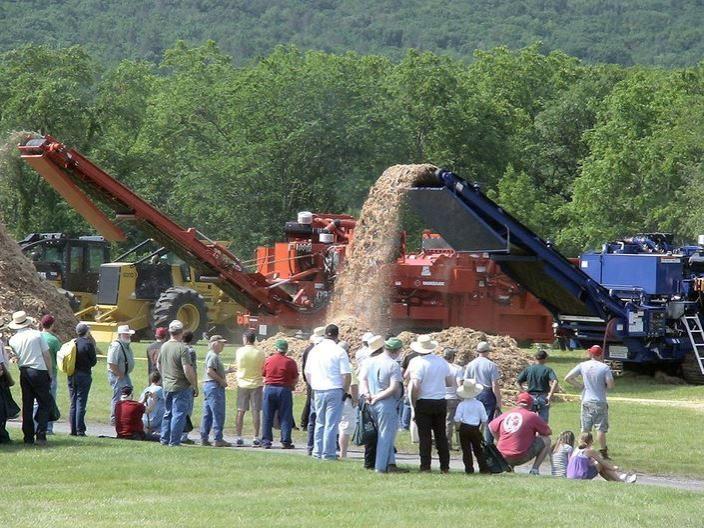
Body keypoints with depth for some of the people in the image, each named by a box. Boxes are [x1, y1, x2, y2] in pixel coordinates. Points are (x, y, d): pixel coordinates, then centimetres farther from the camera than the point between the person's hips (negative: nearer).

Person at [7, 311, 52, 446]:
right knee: (46, 403, 1)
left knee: (27, 405, 10)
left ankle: (28, 437, 10)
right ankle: (40, 435, -10)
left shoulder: (13, 340, 4)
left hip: (24, 373, 4)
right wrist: (50, 373, 5)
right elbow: (47, 355, -3)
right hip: (39, 371, -4)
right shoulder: (37, 334, -5)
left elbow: (16, 358, 8)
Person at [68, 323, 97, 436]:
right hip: (84, 375, -5)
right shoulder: (88, 344, -11)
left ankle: (72, 430, 10)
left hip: (71, 376, 5)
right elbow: (93, 361, -5)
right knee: (81, 402, -3)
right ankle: (80, 430, -6)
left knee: (73, 403, 11)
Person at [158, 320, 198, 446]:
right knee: (179, 414, -2)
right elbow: (188, 371, -21)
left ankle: (164, 439, 20)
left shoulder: (164, 347, 6)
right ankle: (174, 441, -2)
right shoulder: (182, 349, -17)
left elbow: (159, 366, 17)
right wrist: (195, 386, -11)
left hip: (167, 386, 7)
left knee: (168, 414, 17)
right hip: (181, 387, -7)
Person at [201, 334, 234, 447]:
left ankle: (204, 439, 12)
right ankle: (218, 439, -8)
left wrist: (227, 371, 20)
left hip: (208, 386, 11)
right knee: (218, 414, -8)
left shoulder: (212, 355, 19)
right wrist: (221, 380, -17)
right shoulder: (213, 356, -13)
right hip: (215, 387, -11)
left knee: (207, 414, 10)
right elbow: (210, 371, -23)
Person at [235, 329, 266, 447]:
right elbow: (264, 370, -2)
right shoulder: (260, 353, -8)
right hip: (256, 384, -1)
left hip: (242, 385, 1)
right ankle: (256, 438, 0)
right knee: (256, 412, 2)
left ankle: (239, 438, 6)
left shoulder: (239, 351, -6)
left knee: (241, 412, 7)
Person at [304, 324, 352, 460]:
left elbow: (307, 372, 15)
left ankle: (317, 452, 15)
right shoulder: (339, 352, -9)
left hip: (317, 391, 5)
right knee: (331, 423, -1)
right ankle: (328, 453, -1)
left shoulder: (314, 350, 8)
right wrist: (345, 390, 2)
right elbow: (346, 375, -12)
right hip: (334, 390, -5)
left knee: (319, 422, 15)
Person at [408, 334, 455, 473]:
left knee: (424, 436, 1)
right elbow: (452, 383, 9)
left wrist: (413, 404, -7)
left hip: (424, 403, -5)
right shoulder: (442, 361, 4)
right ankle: (445, 466, 11)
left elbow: (415, 387, -19)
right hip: (441, 402, 5)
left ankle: (425, 466, 1)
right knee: (441, 435, 11)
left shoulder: (417, 362, -13)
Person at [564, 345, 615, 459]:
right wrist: (603, 387, 9)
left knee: (585, 429, 9)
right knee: (601, 428, 1)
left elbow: (568, 378, 0)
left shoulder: (582, 366, 0)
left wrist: (580, 386, 7)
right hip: (600, 402, -3)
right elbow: (610, 385, -12)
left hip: (586, 401, 3)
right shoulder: (605, 367, -9)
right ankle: (603, 452, 2)